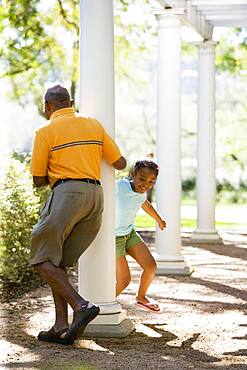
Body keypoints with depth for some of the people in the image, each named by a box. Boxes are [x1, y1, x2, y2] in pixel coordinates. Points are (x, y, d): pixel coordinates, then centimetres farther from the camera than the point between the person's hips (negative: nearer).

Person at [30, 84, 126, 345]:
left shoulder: (46, 132, 1)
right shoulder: (93, 125, 16)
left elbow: (38, 180, 2)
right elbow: (120, 163, 19)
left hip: (67, 194, -6)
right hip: (95, 195, 6)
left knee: (42, 260, 1)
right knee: (57, 261, 12)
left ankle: (81, 306, -18)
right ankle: (62, 327, 3)